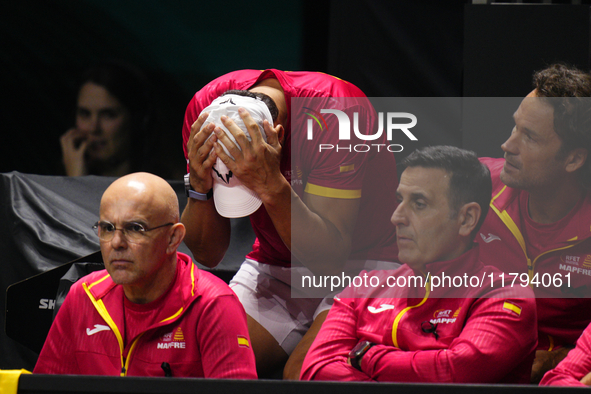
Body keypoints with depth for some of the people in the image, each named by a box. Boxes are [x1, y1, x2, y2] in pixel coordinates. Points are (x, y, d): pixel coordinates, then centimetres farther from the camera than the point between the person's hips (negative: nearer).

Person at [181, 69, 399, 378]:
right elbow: (207, 255, -10)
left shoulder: (334, 110, -30)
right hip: (274, 265, 4)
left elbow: (329, 258, -32)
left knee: (301, 376, -29)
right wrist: (199, 185, -29)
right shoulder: (205, 107, -16)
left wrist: (272, 187, -44)